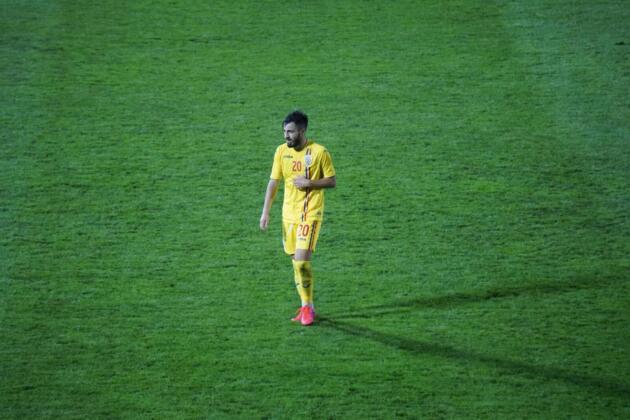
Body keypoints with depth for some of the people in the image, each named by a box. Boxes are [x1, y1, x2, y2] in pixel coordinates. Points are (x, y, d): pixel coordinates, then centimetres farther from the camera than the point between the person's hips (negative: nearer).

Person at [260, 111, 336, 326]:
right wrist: (265, 211, 6)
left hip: (310, 214, -5)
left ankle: (308, 306, 0)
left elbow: (332, 181, -3)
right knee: (296, 261, 9)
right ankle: (306, 306, 21)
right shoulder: (281, 151, 3)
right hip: (289, 213, 5)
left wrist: (310, 183, -18)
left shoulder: (319, 152, -10)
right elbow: (273, 182, 9)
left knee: (301, 260, -15)